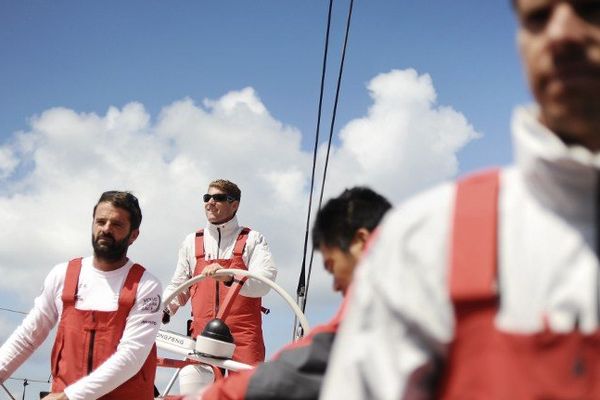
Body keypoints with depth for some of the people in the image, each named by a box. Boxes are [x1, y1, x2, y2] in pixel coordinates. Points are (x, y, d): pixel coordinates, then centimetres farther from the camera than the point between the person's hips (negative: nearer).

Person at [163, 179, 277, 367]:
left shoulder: (253, 239, 8)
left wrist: (230, 277, -28)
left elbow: (265, 281, -9)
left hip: (243, 338, -2)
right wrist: (162, 311, 0)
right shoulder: (192, 241, 17)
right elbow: (178, 286, 20)